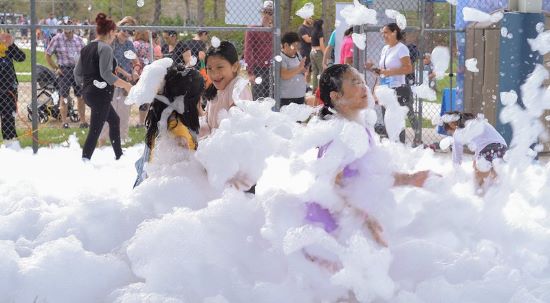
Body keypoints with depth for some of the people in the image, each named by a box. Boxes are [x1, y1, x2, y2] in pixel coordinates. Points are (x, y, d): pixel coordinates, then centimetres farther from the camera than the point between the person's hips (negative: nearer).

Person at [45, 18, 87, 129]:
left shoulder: (79, 39, 8)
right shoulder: (57, 39, -4)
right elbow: (48, 55, 0)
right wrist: (55, 68, -4)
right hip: (64, 70, -4)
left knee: (81, 96, 5)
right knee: (63, 96, 0)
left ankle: (83, 120, 15)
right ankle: (64, 121, 6)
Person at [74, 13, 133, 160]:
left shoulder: (86, 48, 11)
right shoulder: (105, 48, -13)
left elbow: (77, 73, 12)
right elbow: (106, 74, -22)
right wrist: (126, 85, -16)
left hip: (88, 92, 10)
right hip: (101, 93, -10)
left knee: (114, 120, 24)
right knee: (95, 130, -8)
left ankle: (119, 155, 32)